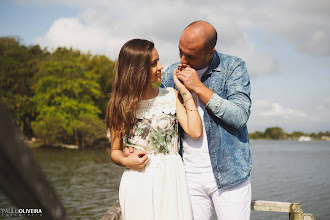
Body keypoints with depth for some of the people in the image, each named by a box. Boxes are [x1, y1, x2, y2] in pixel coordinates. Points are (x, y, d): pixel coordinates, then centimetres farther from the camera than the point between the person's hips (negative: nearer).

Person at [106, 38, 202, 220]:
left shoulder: (171, 96, 6)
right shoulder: (121, 105, 3)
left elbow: (195, 132, -7)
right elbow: (115, 151, 10)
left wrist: (184, 90, -3)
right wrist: (125, 161, -13)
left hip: (171, 180, 1)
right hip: (137, 183, -1)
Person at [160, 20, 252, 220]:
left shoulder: (233, 67, -4)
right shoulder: (172, 74, 6)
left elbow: (240, 116, -15)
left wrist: (199, 87, -16)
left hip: (229, 174, -2)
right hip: (188, 176, 3)